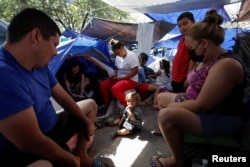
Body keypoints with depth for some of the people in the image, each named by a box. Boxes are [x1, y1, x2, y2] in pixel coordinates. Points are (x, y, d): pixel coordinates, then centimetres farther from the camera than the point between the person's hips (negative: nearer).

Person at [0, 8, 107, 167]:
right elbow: (35, 144, -31)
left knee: (90, 104, 14)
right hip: (22, 154, -8)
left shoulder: (40, 66, -2)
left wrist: (85, 122, 4)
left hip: (51, 128, 9)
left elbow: (63, 97, 8)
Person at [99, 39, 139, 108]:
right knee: (102, 85, -7)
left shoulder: (132, 56, -14)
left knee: (114, 89, -31)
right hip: (119, 78, 8)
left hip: (131, 80, -7)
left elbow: (135, 71, -18)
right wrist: (114, 75, -4)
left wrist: (122, 78, -20)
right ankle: (107, 105, 7)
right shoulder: (118, 57, 6)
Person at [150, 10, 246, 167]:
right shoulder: (207, 59, 4)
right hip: (199, 107, 10)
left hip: (222, 119, -10)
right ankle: (170, 131, 29)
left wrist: (174, 106, -15)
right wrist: (178, 101, -5)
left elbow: (202, 105, -29)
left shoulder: (226, 65, -27)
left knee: (166, 115, -30)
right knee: (162, 97, 14)